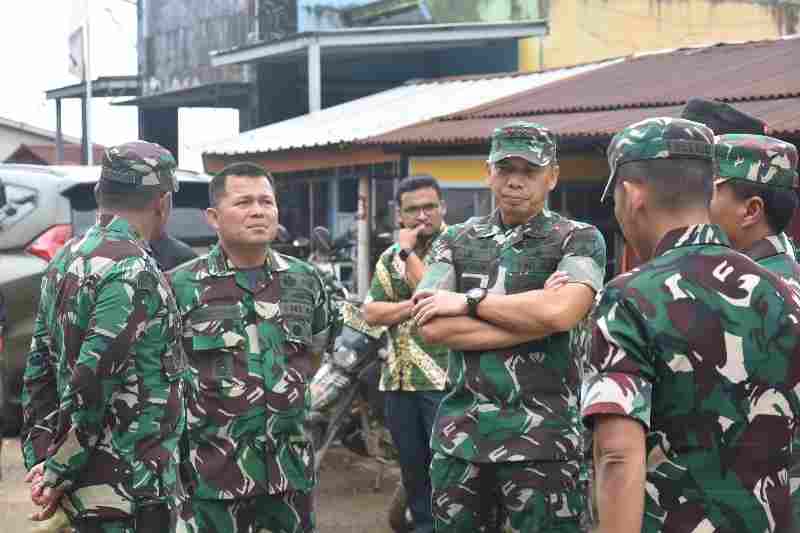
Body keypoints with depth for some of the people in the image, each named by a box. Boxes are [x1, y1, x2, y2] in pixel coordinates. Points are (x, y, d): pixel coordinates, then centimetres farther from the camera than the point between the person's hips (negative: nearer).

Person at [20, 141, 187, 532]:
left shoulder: (65, 260, 11)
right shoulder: (133, 271, -18)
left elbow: (39, 370, 13)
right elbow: (91, 380, -22)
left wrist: (40, 461, 13)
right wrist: (58, 473, -13)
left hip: (85, 486, 9)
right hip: (128, 491, -9)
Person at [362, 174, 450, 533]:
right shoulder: (390, 257, 13)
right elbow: (370, 313, 3)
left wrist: (408, 252, -12)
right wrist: (414, 305, -11)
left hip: (444, 378, -6)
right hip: (398, 379, 6)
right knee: (412, 465, 13)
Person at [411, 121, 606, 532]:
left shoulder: (579, 239, 0)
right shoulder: (456, 242, 9)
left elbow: (561, 311, -19)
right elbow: (431, 326, -6)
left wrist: (469, 301, -9)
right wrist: (532, 323, -11)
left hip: (540, 436, -3)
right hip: (459, 433, 4)